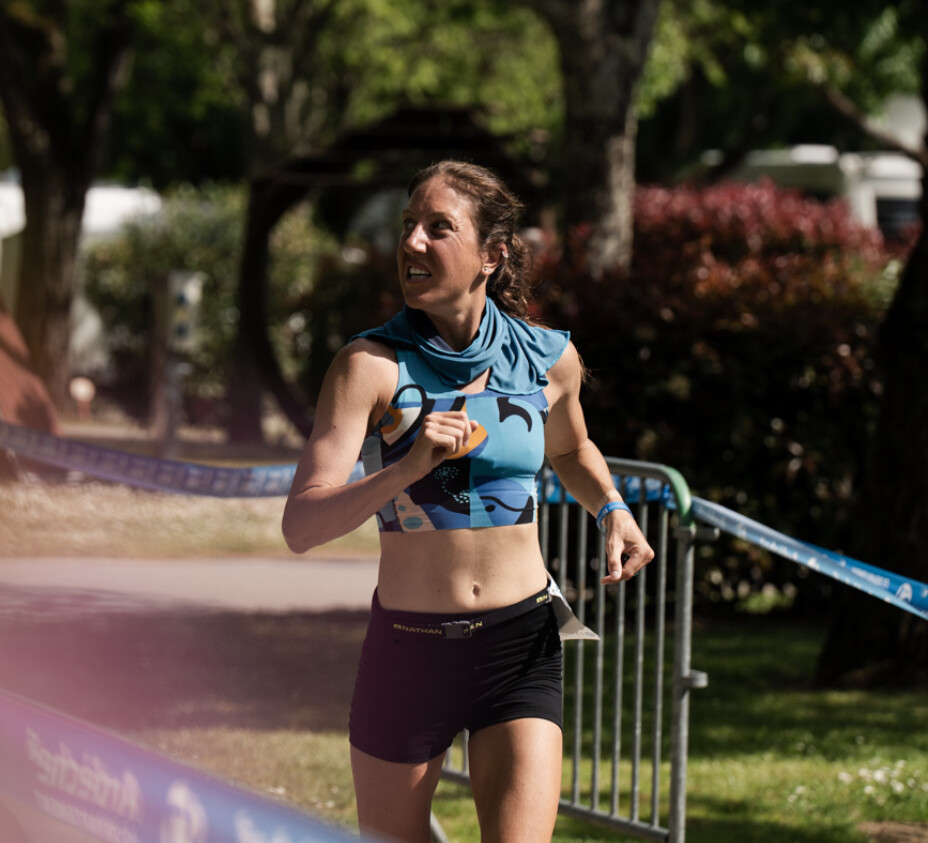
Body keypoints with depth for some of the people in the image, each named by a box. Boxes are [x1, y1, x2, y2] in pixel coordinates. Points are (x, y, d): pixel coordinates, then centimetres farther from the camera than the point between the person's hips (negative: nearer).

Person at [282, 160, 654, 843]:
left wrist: (613, 511, 6)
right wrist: (407, 468, -33)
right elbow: (300, 528, -20)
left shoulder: (549, 358, 0)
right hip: (407, 650, -1)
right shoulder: (371, 365, -10)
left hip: (522, 643, 1)